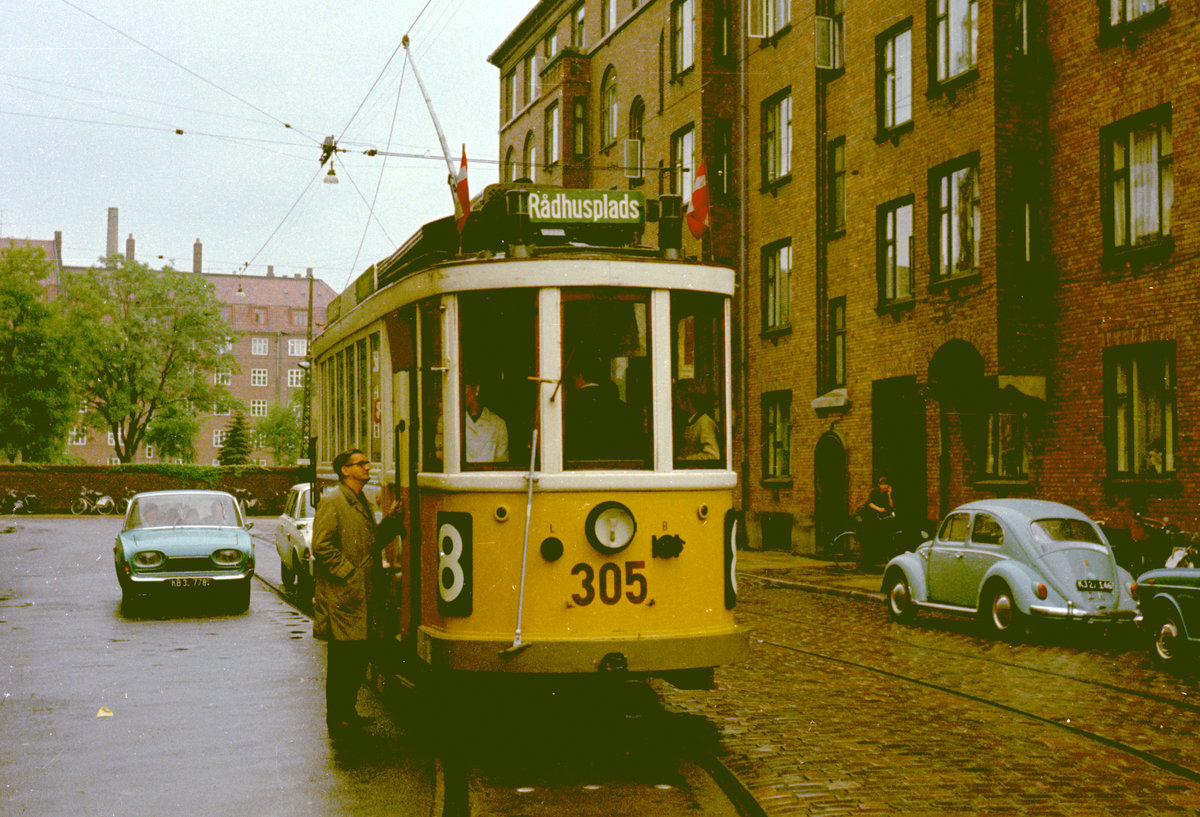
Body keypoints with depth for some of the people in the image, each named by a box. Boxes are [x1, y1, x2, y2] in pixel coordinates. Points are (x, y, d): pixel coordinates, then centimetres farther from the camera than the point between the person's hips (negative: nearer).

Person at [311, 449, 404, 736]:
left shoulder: (364, 505, 18)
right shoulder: (332, 502, -10)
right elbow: (321, 545, -16)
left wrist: (390, 522, 5)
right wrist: (348, 574, -16)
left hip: (361, 594, 9)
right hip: (340, 596, -9)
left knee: (359, 657, 12)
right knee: (342, 658, -3)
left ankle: (348, 712, 24)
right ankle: (337, 719, 6)